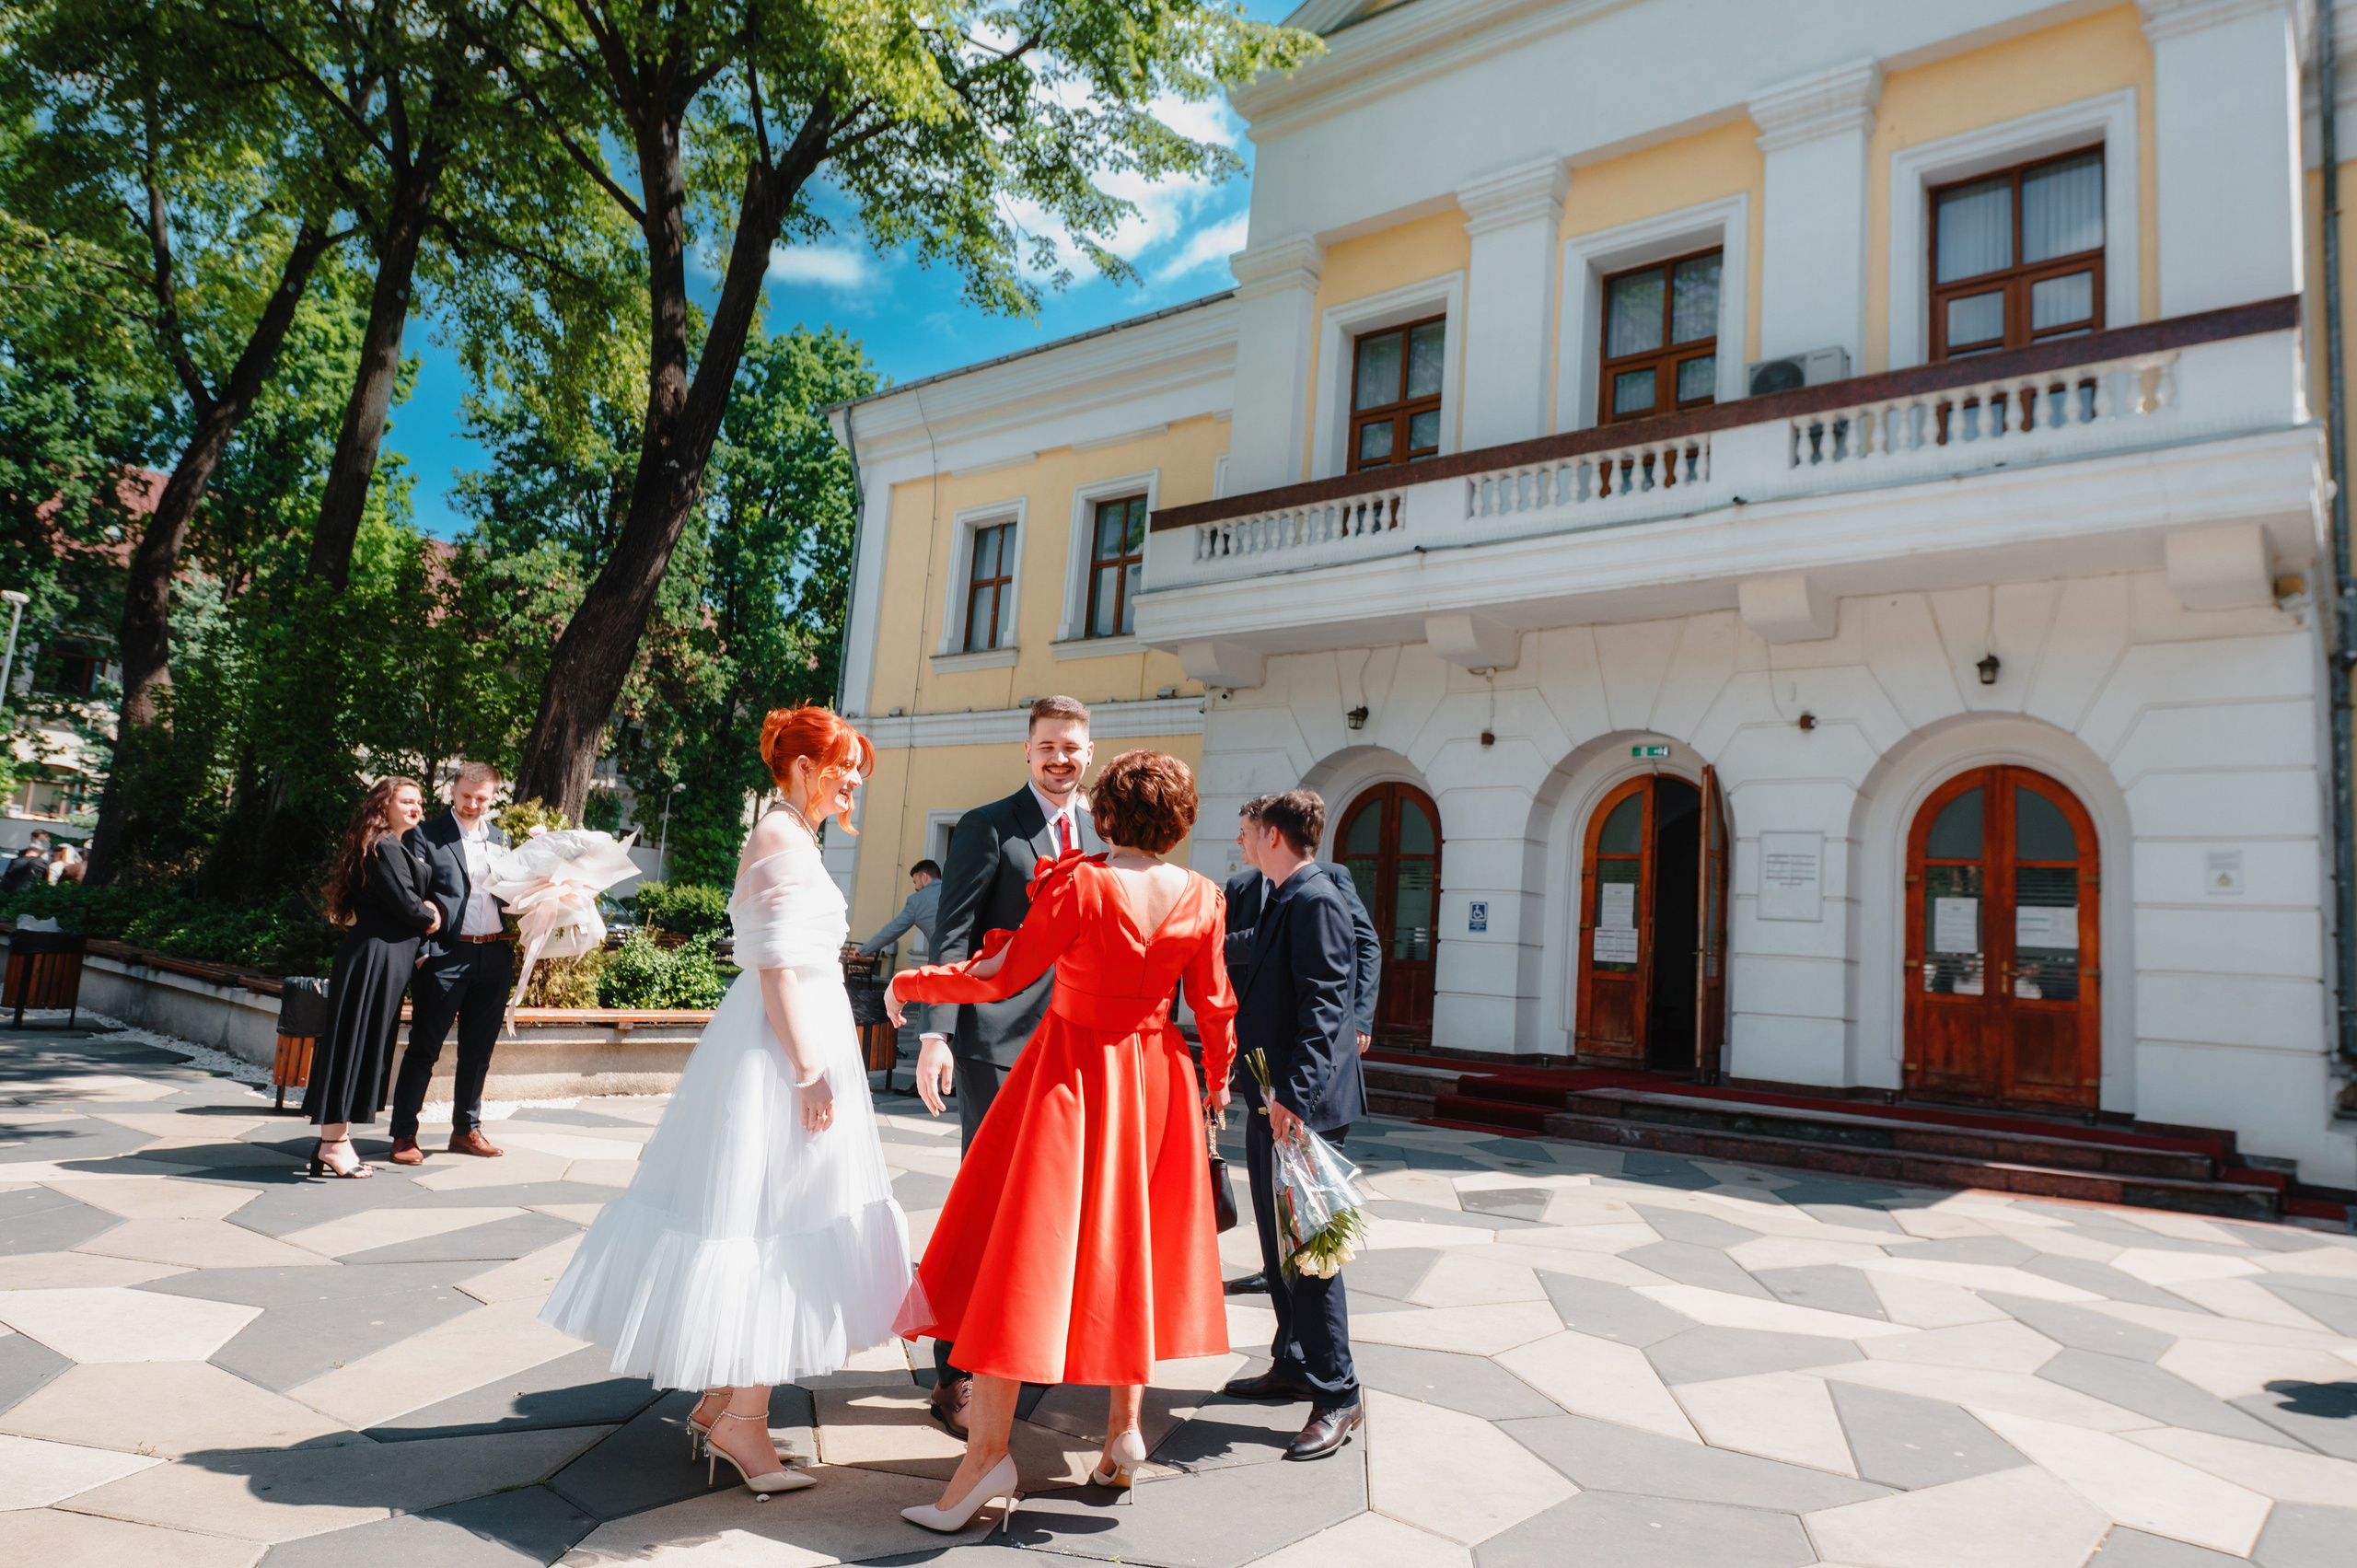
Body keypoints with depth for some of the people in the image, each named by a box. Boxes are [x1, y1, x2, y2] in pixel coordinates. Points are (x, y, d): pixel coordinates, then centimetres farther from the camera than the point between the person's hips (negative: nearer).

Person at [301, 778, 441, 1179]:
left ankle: (333, 1142, 17)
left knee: (364, 1044, 11)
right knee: (357, 1042, -5)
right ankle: (334, 1143, 1)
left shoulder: (400, 848, 20)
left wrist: (425, 909, 1)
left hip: (387, 959, 10)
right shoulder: (384, 849, -13)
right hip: (376, 956, -10)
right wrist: (430, 916, 0)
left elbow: (416, 901, 21)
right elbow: (405, 905, -18)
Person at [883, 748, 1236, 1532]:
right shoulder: (1201, 896, -5)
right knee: (1133, 1244, 17)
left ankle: (988, 1446, 3)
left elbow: (1003, 975, -13)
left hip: (1072, 1073, -4)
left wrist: (910, 983, 1)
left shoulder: (1081, 883, -17)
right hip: (1157, 1075, 5)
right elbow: (1212, 1003, 2)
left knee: (1021, 1243, 1)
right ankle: (1125, 1424, 23)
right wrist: (1217, 1080, 20)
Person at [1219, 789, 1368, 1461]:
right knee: (1278, 1244, 18)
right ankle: (1292, 1364, 32)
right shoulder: (1283, 900, 14)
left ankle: (1337, 1395, 7)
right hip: (1273, 1096, 10)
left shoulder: (1315, 901, -17)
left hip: (1302, 1103, -10)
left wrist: (1294, 1094, -28)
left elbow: (1324, 1007, -24)